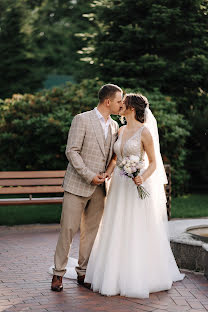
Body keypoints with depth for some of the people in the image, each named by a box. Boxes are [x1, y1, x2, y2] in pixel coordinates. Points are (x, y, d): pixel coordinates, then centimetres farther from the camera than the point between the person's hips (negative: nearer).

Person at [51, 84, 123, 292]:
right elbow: (72, 151, -12)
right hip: (77, 185, -6)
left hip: (99, 188, 6)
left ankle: (83, 272, 19)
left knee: (91, 231, 9)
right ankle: (58, 273, 7)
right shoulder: (82, 120, -7)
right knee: (68, 229, -3)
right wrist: (89, 175, -17)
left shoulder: (114, 126, 12)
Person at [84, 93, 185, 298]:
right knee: (116, 233, 9)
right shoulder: (121, 130, 11)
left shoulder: (145, 132, -9)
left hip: (136, 187, -7)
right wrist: (106, 174, 1)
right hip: (118, 187, 7)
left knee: (137, 233, -1)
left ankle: (138, 280, 8)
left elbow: (153, 162, -7)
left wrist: (143, 178, -24)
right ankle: (117, 276, 19)